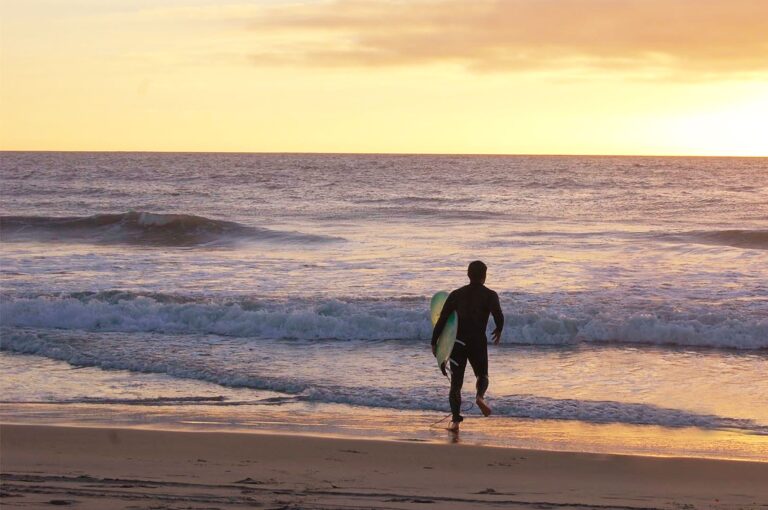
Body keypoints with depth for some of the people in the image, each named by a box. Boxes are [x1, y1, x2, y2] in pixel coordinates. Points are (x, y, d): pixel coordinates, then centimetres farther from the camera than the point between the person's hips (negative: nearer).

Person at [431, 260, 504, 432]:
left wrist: (434, 342, 8)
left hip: (457, 342, 1)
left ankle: (455, 421, -8)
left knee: (456, 383, 5)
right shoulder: (490, 295, 1)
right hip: (478, 341, -1)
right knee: (482, 376, 20)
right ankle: (480, 396, -13)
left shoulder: (456, 294, 7)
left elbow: (442, 319, 2)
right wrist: (498, 331, 6)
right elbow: (499, 316, -15)